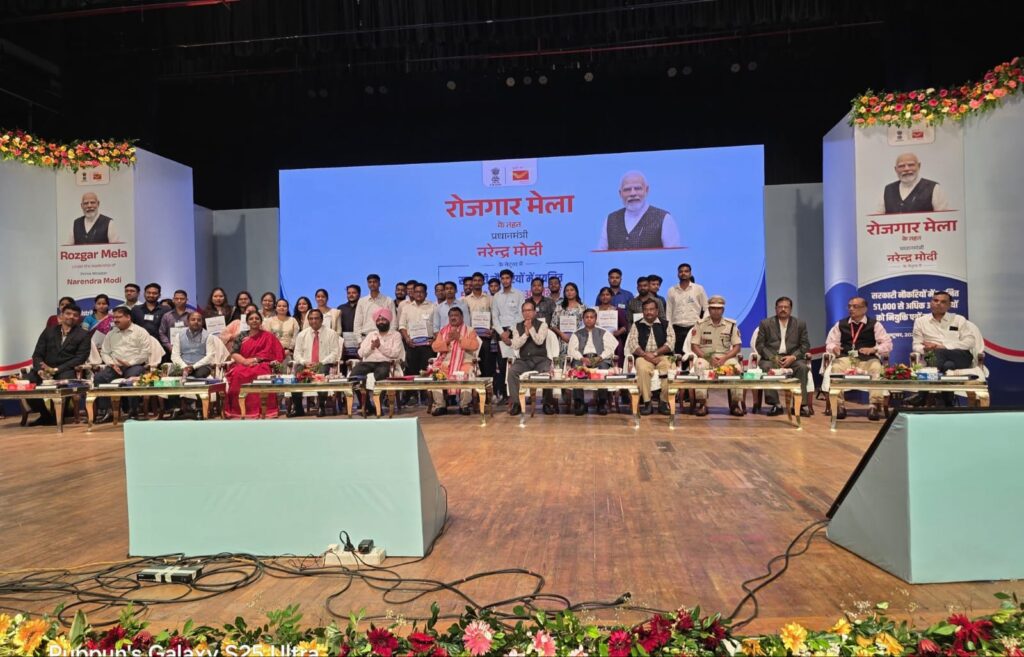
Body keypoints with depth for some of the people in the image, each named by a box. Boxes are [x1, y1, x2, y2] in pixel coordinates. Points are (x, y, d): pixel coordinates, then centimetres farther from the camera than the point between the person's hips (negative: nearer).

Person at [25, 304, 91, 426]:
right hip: (45, 368, 4)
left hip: (66, 370, -4)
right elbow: (37, 354, 11)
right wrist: (40, 370, -11)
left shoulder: (83, 334, 7)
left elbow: (80, 358, -4)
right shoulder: (49, 331, 17)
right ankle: (45, 414, -3)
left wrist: (56, 369, -14)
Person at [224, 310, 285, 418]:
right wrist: (245, 361, -12)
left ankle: (254, 410, -37)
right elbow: (234, 353, 7)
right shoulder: (241, 337, 19)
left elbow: (267, 353, 1)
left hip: (261, 365, -2)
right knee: (236, 374, -34)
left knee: (256, 373, -38)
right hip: (243, 365, 2)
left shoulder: (268, 336, 13)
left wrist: (254, 359, -14)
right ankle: (236, 410, -29)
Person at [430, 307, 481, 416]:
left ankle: (464, 406, -23)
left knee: (466, 375, -34)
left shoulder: (470, 331, 10)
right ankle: (440, 405, -17)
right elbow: (434, 346, 7)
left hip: (464, 362, -3)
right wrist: (447, 340, -8)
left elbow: (474, 345, -6)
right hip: (445, 362, 3)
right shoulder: (443, 331, 18)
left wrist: (459, 338, -11)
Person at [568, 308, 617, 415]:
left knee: (603, 367, -36)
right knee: (577, 369, -34)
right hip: (582, 358, 1)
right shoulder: (577, 334, 22)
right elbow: (573, 349, 8)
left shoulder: (604, 333, 21)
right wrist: (582, 358, -12)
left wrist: (600, 357, -12)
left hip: (599, 359, -1)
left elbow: (610, 348, 8)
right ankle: (579, 402, -31)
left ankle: (602, 402, -30)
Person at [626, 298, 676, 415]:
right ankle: (646, 402, -26)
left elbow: (670, 343, 2)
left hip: (662, 356, 1)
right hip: (643, 356, 0)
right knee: (642, 368, -35)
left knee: (668, 367, -33)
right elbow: (633, 344, 2)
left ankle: (663, 402, -20)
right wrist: (645, 354, -15)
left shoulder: (665, 324, 15)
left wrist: (655, 353, -12)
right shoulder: (636, 325, 14)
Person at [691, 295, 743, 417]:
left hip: (725, 357, 1)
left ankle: (734, 404, -14)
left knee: (736, 368, -31)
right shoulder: (700, 324, 3)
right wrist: (709, 358, -14)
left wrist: (724, 358, -14)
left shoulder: (731, 325, 6)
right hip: (705, 356, -1)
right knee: (700, 367, -35)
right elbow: (694, 346, 0)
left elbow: (737, 347, 3)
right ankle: (702, 403, -24)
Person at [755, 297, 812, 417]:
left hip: (792, 357, 1)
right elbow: (759, 345, 3)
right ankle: (775, 405, -26)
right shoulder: (765, 323, 8)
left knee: (803, 367, -31)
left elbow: (805, 345, 5)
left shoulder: (800, 323, 11)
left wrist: (793, 357, -13)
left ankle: (802, 404, -25)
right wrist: (772, 357, -13)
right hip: (772, 357, -1)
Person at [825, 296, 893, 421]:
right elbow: (830, 342, 16)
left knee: (877, 368, -35)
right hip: (846, 358, 1)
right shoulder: (840, 324, 18)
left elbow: (888, 344, 6)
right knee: (835, 367, -32)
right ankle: (838, 405, -26)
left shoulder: (874, 324, 11)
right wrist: (834, 348, -9)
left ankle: (875, 406, -31)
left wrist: (873, 349, -13)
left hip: (867, 359, -1)